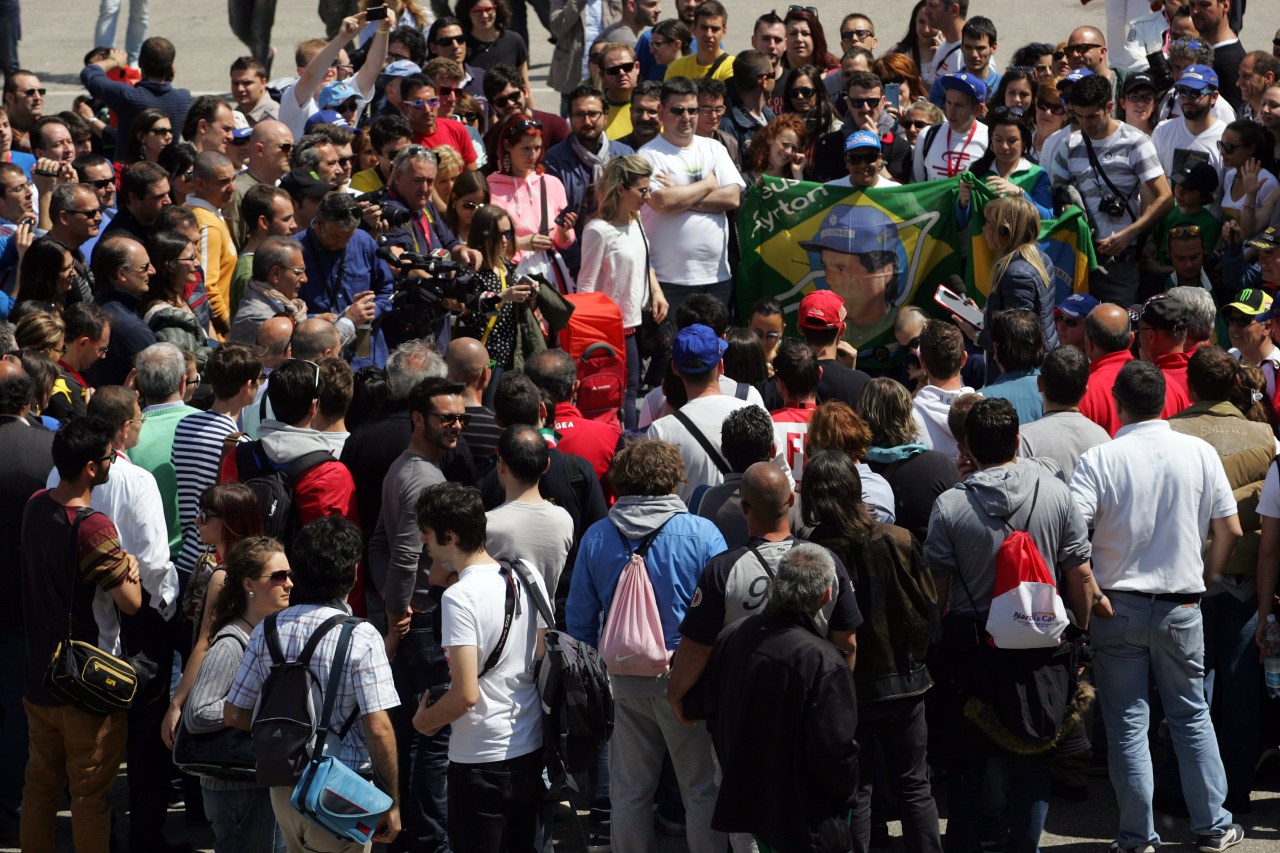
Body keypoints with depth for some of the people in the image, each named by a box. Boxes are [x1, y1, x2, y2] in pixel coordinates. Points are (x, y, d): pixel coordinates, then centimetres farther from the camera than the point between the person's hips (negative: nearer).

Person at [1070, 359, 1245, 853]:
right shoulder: (1199, 453, -3)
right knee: (1192, 716, 15)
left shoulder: (1099, 460, -11)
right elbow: (1230, 530, 1)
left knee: (1127, 724, 6)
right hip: (1181, 608, 2)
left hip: (1118, 606, -2)